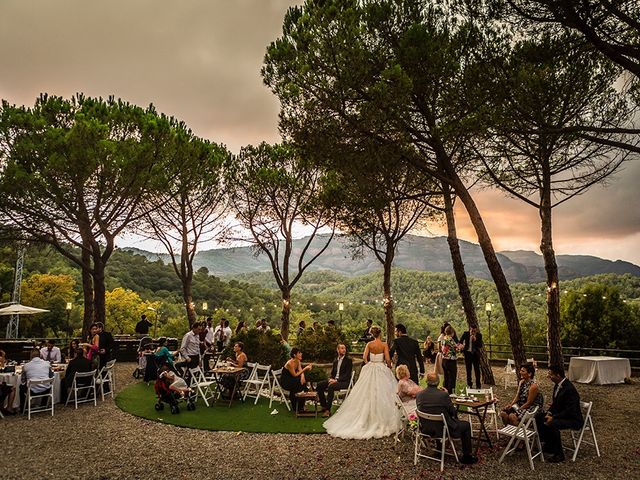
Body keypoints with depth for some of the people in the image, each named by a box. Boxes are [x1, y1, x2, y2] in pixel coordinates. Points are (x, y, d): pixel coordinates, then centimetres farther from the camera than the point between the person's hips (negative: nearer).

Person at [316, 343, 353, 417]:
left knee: (331, 387, -34)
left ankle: (328, 409, -26)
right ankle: (324, 406, -6)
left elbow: (347, 375, -11)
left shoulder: (348, 360, -2)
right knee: (319, 385, -13)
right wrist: (330, 379, -4)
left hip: (344, 382, -7)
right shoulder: (335, 361, 18)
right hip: (334, 380, 7)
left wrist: (337, 380, -20)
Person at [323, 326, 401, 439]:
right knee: (382, 396, 3)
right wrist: (389, 367, 6)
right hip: (382, 370, -3)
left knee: (368, 396, 10)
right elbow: (388, 359, -12)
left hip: (370, 370, 3)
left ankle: (366, 420, 16)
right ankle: (381, 423, 7)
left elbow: (364, 358, -7)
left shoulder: (369, 344, -2)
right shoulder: (384, 345, -8)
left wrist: (369, 365, 10)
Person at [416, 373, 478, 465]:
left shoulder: (419, 394, -9)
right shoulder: (443, 395, -22)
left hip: (425, 429, 5)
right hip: (442, 430, -5)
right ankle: (466, 456, 23)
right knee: (466, 425, 17)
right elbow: (453, 412, -10)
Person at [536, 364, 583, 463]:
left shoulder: (569, 389, -26)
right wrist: (549, 413, -2)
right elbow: (555, 403, 16)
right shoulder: (557, 385, 4)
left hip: (573, 420, -10)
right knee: (539, 419, 2)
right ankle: (548, 446, 15)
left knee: (552, 424, -33)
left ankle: (559, 454, -17)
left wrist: (553, 417, -26)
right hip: (560, 415, 10)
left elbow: (570, 411, -26)